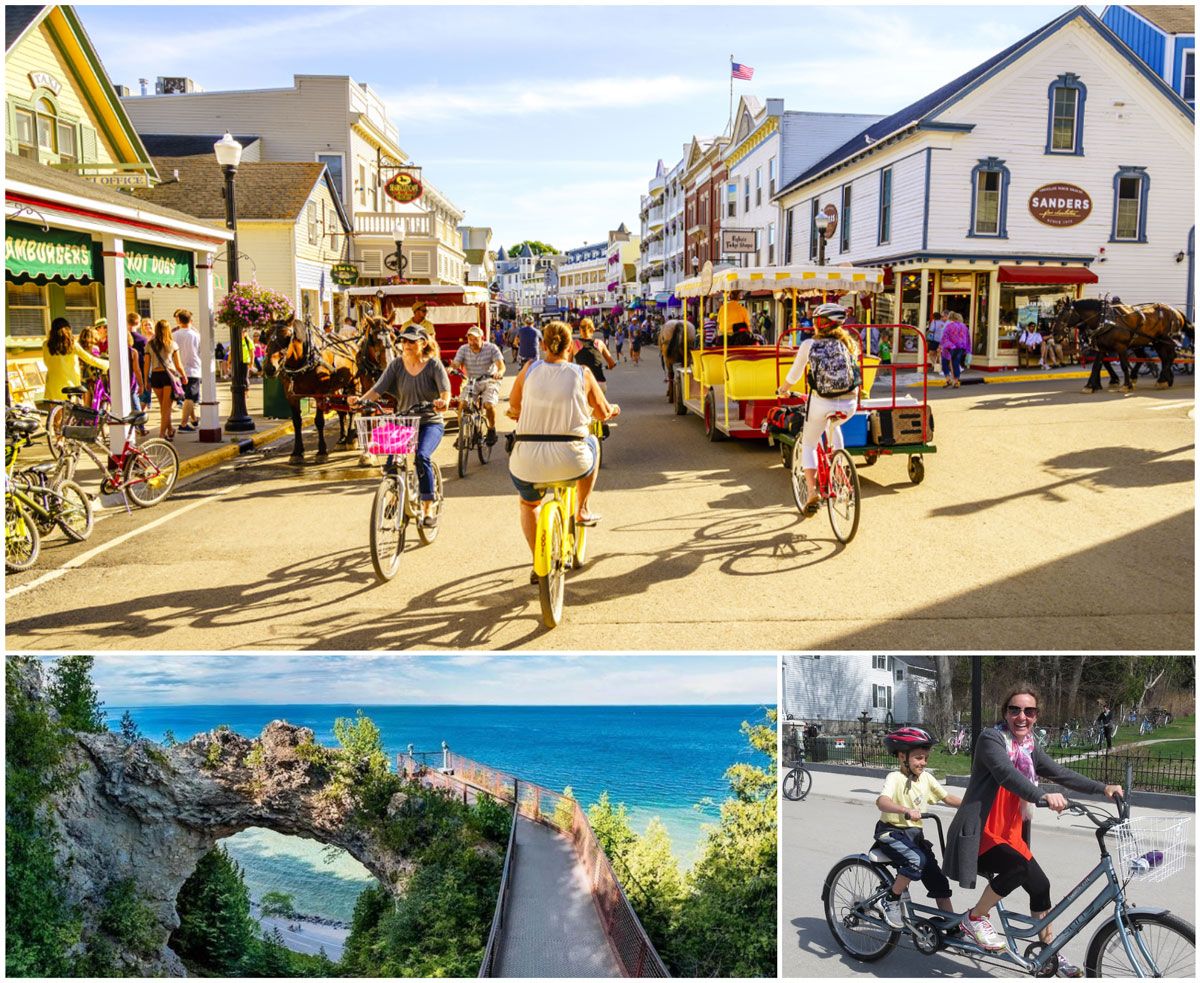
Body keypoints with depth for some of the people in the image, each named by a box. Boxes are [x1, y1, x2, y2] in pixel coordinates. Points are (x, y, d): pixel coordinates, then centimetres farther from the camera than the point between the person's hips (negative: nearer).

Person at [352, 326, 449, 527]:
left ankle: (428, 509, -16)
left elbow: (445, 390, -19)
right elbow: (378, 389, -9)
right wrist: (361, 400, -29)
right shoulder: (396, 365, 0)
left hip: (430, 422, -3)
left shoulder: (433, 365, -6)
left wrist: (443, 402, -44)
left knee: (422, 456, -27)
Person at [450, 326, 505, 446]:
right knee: (462, 404, -20)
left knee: (489, 404, -24)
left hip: (489, 381, -2)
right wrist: (451, 368, -39)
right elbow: (455, 364, -14)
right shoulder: (463, 349, -4)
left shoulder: (491, 348, -10)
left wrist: (499, 373, -44)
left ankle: (491, 430, 3)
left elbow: (501, 365, -20)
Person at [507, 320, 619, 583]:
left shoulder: (530, 369, 4)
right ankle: (582, 511, 38)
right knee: (591, 442, 36)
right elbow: (603, 413, 12)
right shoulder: (582, 374, 2)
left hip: (527, 462, 1)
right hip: (571, 461, -1)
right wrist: (613, 409, 36)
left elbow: (513, 407, 14)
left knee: (528, 504, 33)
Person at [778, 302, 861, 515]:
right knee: (834, 425, 38)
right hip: (849, 404, 3)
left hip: (821, 403, -3)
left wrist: (784, 388, 32)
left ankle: (812, 491, 0)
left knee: (808, 446, 17)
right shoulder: (849, 343, 8)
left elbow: (795, 374, 11)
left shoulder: (809, 345, 0)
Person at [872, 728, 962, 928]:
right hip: (891, 832, -7)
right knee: (916, 860, -31)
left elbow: (948, 798, 10)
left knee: (938, 879, 2)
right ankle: (890, 900, -13)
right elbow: (881, 801, -36)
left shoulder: (926, 778, 4)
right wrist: (906, 810, -53)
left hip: (915, 834, 7)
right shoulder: (895, 778, -17)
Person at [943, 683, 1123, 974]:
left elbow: (1061, 773, 5)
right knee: (1019, 867, -28)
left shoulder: (1030, 748, 9)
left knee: (1040, 885, 4)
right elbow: (1007, 774, -33)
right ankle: (974, 919, -8)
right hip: (979, 836, -8)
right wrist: (1043, 796, -49)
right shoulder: (991, 739, -16)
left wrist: (1103, 788, -8)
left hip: (1010, 836, 8)